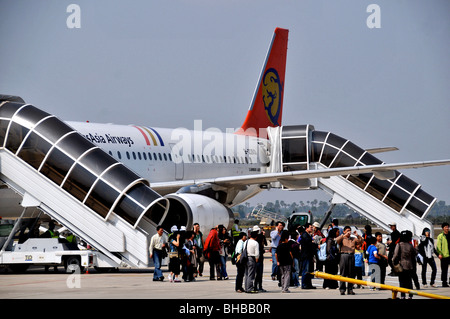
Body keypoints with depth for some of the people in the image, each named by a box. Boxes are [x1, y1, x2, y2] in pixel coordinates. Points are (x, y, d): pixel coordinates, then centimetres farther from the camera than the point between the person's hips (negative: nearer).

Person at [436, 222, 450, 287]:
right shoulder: (440, 236, -1)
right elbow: (438, 246, -6)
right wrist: (439, 254, -18)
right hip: (444, 256, -3)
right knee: (444, 270, 2)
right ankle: (444, 282, 9)